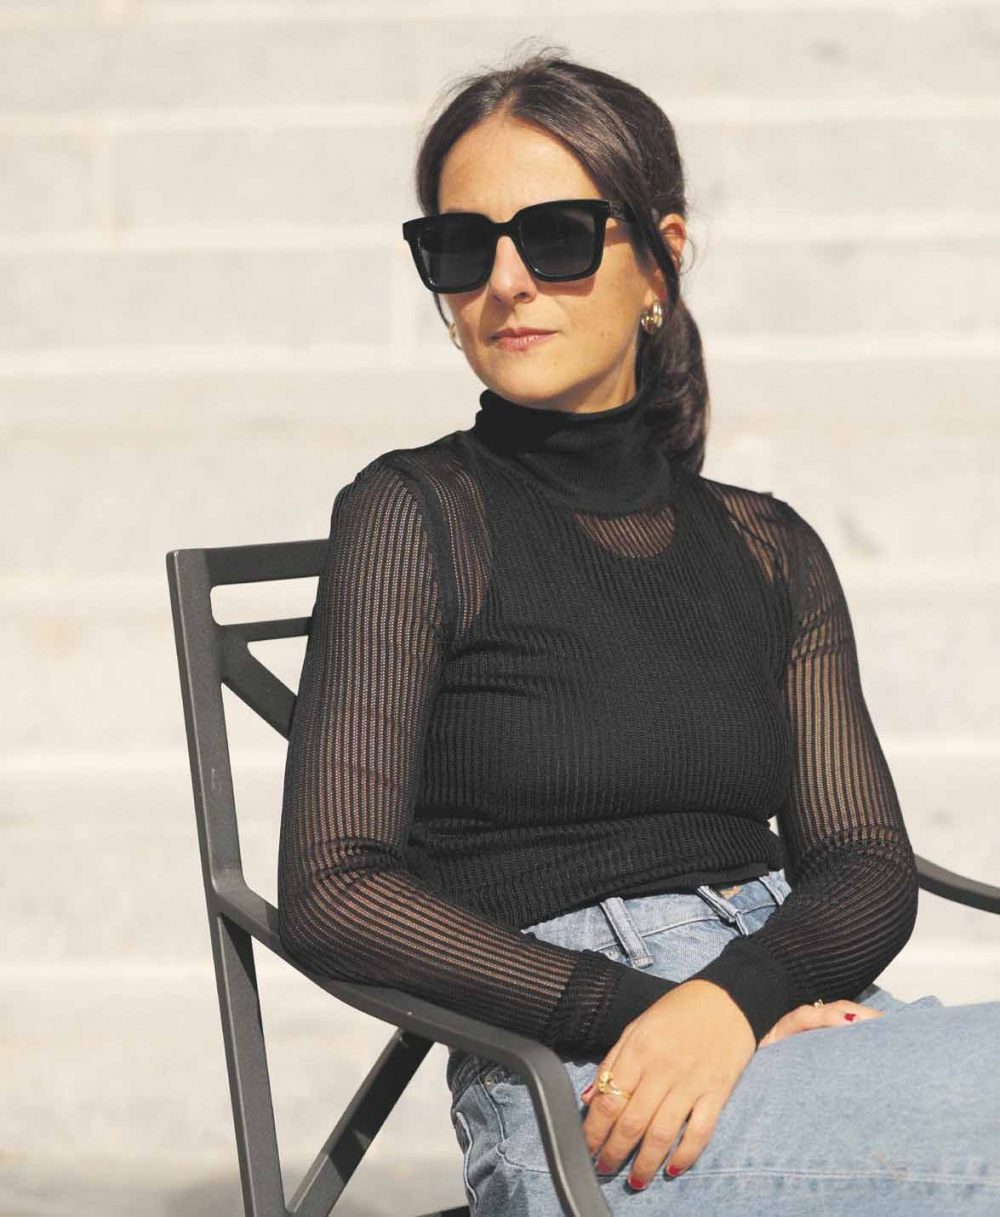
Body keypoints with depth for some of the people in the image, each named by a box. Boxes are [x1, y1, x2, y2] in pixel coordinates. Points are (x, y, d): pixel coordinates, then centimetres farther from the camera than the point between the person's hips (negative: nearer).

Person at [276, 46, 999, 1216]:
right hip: (566, 1082, -5)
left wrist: (732, 998, -14)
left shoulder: (767, 547, 16)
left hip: (790, 1017, 5)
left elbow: (867, 865, 8)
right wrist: (638, 1008, -14)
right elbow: (333, 892, -5)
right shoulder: (414, 515, 3)